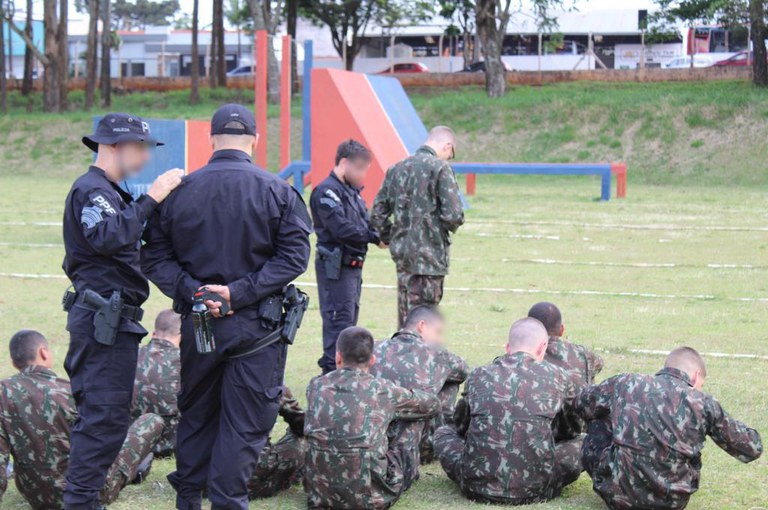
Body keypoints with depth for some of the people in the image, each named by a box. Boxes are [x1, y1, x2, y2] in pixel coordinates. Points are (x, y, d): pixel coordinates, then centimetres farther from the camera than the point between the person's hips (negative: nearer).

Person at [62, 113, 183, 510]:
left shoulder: (105, 191, 22)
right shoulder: (92, 190, -12)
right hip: (105, 319, -11)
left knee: (98, 414, 15)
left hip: (108, 318, 11)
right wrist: (150, 199, -28)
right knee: (106, 416, -11)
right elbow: (108, 237, -30)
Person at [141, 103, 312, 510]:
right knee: (245, 422, 4)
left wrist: (192, 291, -10)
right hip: (256, 325, -3)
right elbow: (293, 256, -10)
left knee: (195, 414, 18)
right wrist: (239, 292, -13)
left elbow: (155, 257, -3)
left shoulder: (179, 191, 0)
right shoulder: (278, 193, -4)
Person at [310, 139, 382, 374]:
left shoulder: (351, 191, 15)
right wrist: (376, 237, -17)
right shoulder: (327, 191, -15)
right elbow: (342, 229, -22)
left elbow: (365, 223, 15)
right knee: (339, 322, -11)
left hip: (353, 266, 10)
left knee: (349, 321, 14)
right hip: (335, 267, -10)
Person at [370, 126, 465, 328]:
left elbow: (377, 214, 10)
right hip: (429, 254, -6)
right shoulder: (440, 168, -11)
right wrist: (452, 226, 4)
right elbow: (453, 214, -17)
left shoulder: (397, 168, 9)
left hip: (401, 253, 7)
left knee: (405, 318, 14)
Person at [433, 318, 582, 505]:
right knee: (581, 444, 21)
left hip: (478, 488, 1)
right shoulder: (556, 375, 8)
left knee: (443, 432, 26)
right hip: (536, 490, -1)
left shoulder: (478, 375, 10)